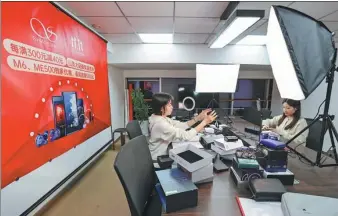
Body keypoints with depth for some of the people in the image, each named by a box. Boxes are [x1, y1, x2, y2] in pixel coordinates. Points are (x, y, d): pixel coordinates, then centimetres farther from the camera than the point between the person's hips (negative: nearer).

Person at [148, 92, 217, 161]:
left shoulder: (161, 118, 0)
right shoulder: (160, 124, -29)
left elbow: (182, 125, 2)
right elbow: (186, 136, -28)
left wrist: (198, 117, -6)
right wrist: (205, 122, -22)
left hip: (163, 154, 8)